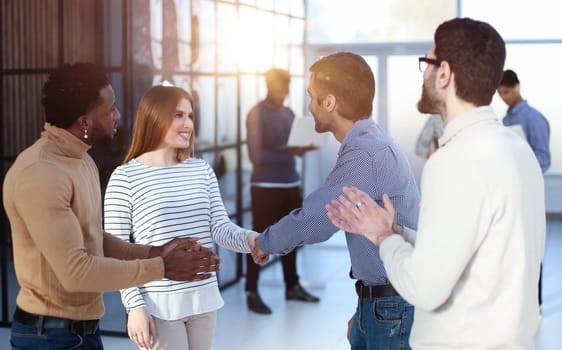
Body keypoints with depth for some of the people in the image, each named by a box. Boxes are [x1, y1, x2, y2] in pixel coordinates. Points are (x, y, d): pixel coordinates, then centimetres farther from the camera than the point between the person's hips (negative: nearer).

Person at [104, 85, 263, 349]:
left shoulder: (201, 170, 7)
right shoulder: (125, 177, -7)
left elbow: (220, 228, 2)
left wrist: (248, 239, -20)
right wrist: (135, 306, -12)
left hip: (203, 299, 5)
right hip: (158, 304, -5)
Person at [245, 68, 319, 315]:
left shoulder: (288, 113, 13)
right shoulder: (256, 114, -8)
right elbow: (256, 155, -16)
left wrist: (306, 147, -6)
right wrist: (288, 152, -24)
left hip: (291, 184, 6)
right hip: (266, 187, -6)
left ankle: (292, 286, 24)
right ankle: (252, 293, 4)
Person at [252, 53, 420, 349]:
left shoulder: (368, 155, -22)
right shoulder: (367, 145, 11)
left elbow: (309, 223, -20)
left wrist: (265, 242, 0)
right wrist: (363, 311, 19)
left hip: (393, 306, -9)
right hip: (374, 301, 9)